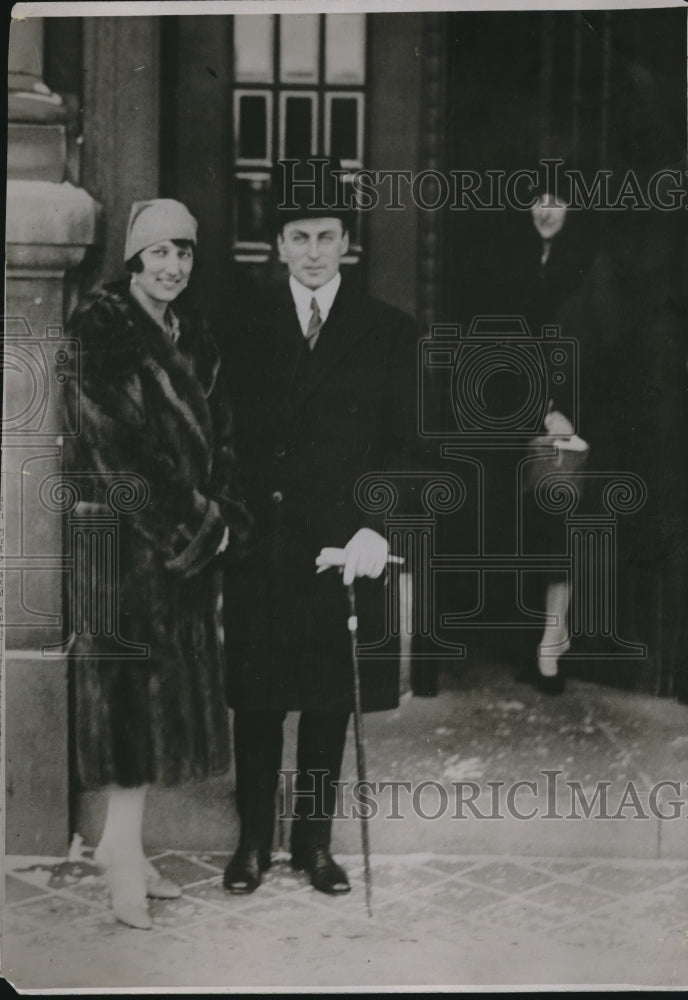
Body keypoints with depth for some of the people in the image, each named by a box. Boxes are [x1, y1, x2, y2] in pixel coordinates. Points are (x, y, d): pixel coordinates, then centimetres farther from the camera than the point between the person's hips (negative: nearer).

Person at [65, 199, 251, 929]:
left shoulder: (194, 342, 14)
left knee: (165, 696, 8)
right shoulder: (97, 333, -8)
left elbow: (217, 442, 14)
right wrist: (197, 526, -12)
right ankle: (125, 852, 3)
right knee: (133, 691, -6)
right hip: (122, 535, -7)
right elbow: (112, 449, -15)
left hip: (188, 546, 7)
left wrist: (221, 518, -2)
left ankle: (121, 842, 18)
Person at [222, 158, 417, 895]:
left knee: (330, 700, 8)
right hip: (258, 545, 0)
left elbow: (400, 446, 1)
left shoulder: (388, 331, 4)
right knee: (255, 698, 6)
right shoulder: (245, 325, 5)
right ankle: (253, 839, 20)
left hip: (343, 544, 0)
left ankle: (315, 840, 22)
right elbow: (225, 435, 5)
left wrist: (377, 527, -12)